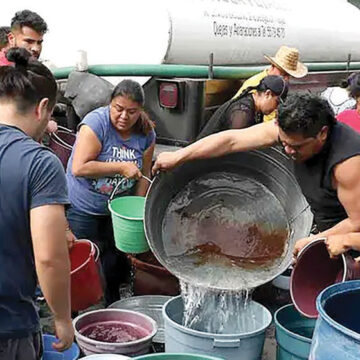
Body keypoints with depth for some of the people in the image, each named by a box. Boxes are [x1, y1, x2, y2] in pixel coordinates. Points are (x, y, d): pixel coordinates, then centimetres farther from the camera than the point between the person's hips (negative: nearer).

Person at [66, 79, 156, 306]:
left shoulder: (146, 134, -4)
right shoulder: (96, 122, -20)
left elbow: (143, 176, 4)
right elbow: (79, 168, -28)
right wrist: (122, 167, -26)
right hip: (83, 208, -4)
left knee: (116, 262, 13)